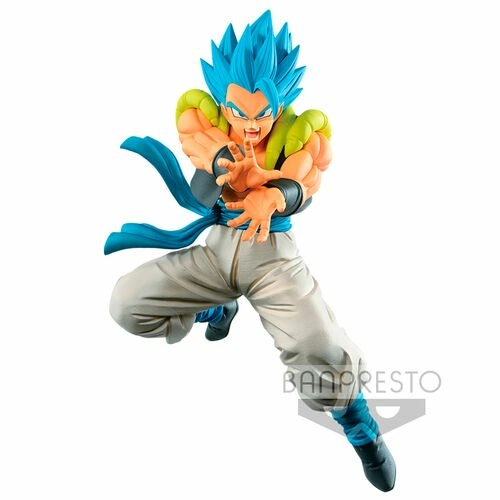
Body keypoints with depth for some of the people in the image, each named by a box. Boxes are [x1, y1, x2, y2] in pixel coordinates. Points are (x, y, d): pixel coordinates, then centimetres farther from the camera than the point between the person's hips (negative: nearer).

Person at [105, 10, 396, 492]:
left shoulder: (301, 129, -6)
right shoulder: (204, 118, -4)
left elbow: (302, 191, -21)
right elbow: (199, 194, -16)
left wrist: (271, 197, -44)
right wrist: (224, 167, -39)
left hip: (273, 254, -3)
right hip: (217, 245, 4)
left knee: (320, 350, -27)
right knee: (127, 304, -6)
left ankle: (361, 429, 7)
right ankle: (217, 307, 25)